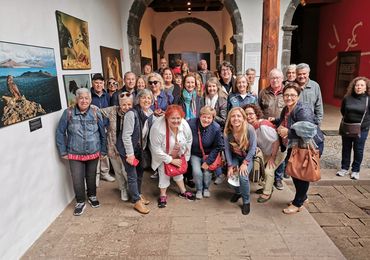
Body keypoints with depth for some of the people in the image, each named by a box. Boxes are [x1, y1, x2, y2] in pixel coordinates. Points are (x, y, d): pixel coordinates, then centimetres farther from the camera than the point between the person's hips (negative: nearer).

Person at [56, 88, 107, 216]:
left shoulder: (95, 112, -5)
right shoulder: (68, 113, -8)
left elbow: (102, 132, 0)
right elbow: (60, 133, -2)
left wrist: (103, 151, 1)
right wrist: (63, 152, -1)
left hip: (93, 153, 1)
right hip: (75, 154, -1)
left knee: (91, 177, 17)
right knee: (77, 180, 3)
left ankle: (92, 196, 41)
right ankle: (80, 202, 27)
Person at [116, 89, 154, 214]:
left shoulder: (150, 114, -2)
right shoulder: (132, 114, -23)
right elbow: (126, 135, -23)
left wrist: (143, 147, 7)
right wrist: (130, 154, -21)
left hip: (139, 147, 7)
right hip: (127, 148, -7)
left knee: (140, 171, 18)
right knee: (132, 175, -1)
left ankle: (138, 194, 38)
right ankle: (137, 201, 13)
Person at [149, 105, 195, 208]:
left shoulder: (185, 125, -24)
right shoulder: (158, 128, -38)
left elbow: (189, 140, -3)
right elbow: (156, 149, -29)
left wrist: (183, 154, 1)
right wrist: (171, 160, -23)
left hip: (177, 155, 4)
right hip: (162, 155, -4)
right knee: (164, 173, -1)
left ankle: (183, 191, 41)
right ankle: (163, 195, 26)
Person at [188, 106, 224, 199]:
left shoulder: (216, 128, -21)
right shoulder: (191, 124, -25)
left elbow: (218, 146, -10)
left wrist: (208, 161, -11)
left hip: (208, 154, 1)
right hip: (195, 154, 0)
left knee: (207, 172, -11)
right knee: (197, 172, -16)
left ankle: (206, 188, 23)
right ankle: (199, 189, 15)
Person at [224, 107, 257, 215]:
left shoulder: (250, 129, -26)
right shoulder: (227, 131, -18)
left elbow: (253, 148, -19)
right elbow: (227, 149, -10)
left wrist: (245, 163, -21)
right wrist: (230, 165, -15)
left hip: (248, 157, -2)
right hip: (235, 157, 3)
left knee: (243, 176, -25)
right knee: (231, 174, -19)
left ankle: (246, 201, 1)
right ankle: (238, 192, 17)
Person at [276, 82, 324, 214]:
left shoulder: (303, 110, -23)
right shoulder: (286, 110, 5)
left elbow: (308, 130, -33)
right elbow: (284, 124, 22)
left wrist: (288, 132, -27)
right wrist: (280, 129, 1)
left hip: (311, 146, -9)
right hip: (295, 146, 9)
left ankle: (298, 204, 17)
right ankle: (302, 197, 37)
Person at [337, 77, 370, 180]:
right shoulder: (347, 98, -5)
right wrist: (348, 118, 8)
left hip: (362, 130, -2)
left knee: (358, 150, 8)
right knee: (346, 148, 13)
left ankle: (355, 170, 23)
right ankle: (344, 168, 27)